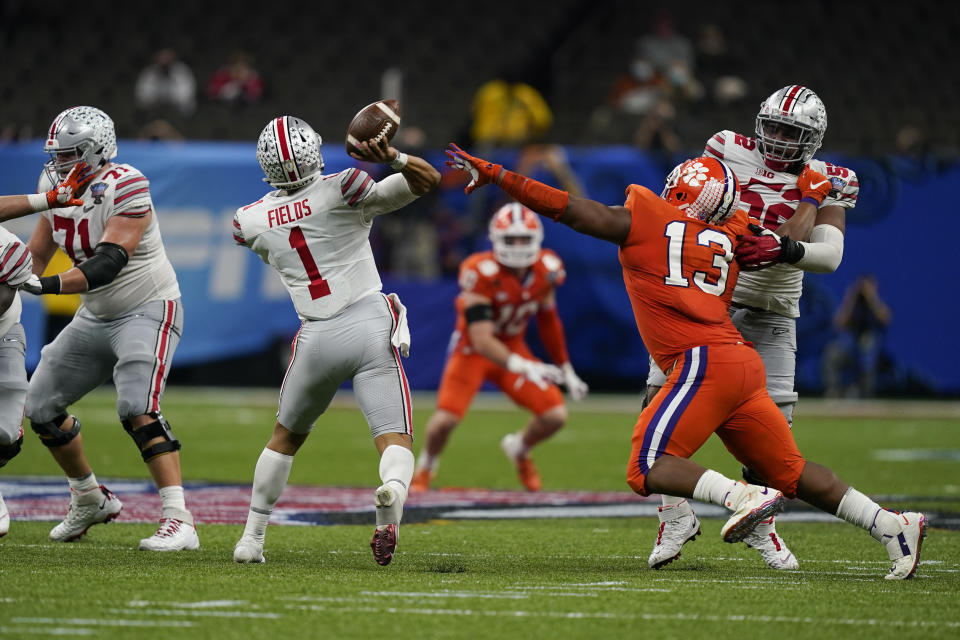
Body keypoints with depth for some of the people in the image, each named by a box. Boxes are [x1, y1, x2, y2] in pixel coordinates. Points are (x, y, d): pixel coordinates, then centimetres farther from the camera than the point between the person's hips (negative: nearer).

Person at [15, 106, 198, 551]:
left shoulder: (125, 189, -23)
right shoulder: (56, 188, 1)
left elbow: (108, 263, -31)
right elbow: (34, 256, 9)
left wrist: (51, 285, -41)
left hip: (148, 310, -9)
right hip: (95, 318, 9)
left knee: (137, 409, -26)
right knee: (41, 406, 10)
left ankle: (179, 521, -27)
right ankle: (90, 501, 29)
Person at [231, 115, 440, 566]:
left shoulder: (252, 221, 2)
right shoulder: (344, 192, -7)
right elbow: (428, 180, -3)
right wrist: (392, 158, -19)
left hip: (317, 338, 2)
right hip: (371, 325, -2)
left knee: (286, 436, 24)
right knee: (394, 439, -3)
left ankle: (252, 538, 26)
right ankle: (393, 488, -38)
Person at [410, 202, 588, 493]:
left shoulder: (545, 270, -11)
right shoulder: (481, 273, -29)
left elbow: (549, 323, 9)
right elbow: (481, 340, -32)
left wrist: (566, 370, 13)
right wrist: (522, 367, -45)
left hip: (513, 348, 5)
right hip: (473, 350, -5)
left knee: (555, 416, -9)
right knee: (445, 420, -22)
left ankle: (519, 449, 26)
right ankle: (426, 465, 14)